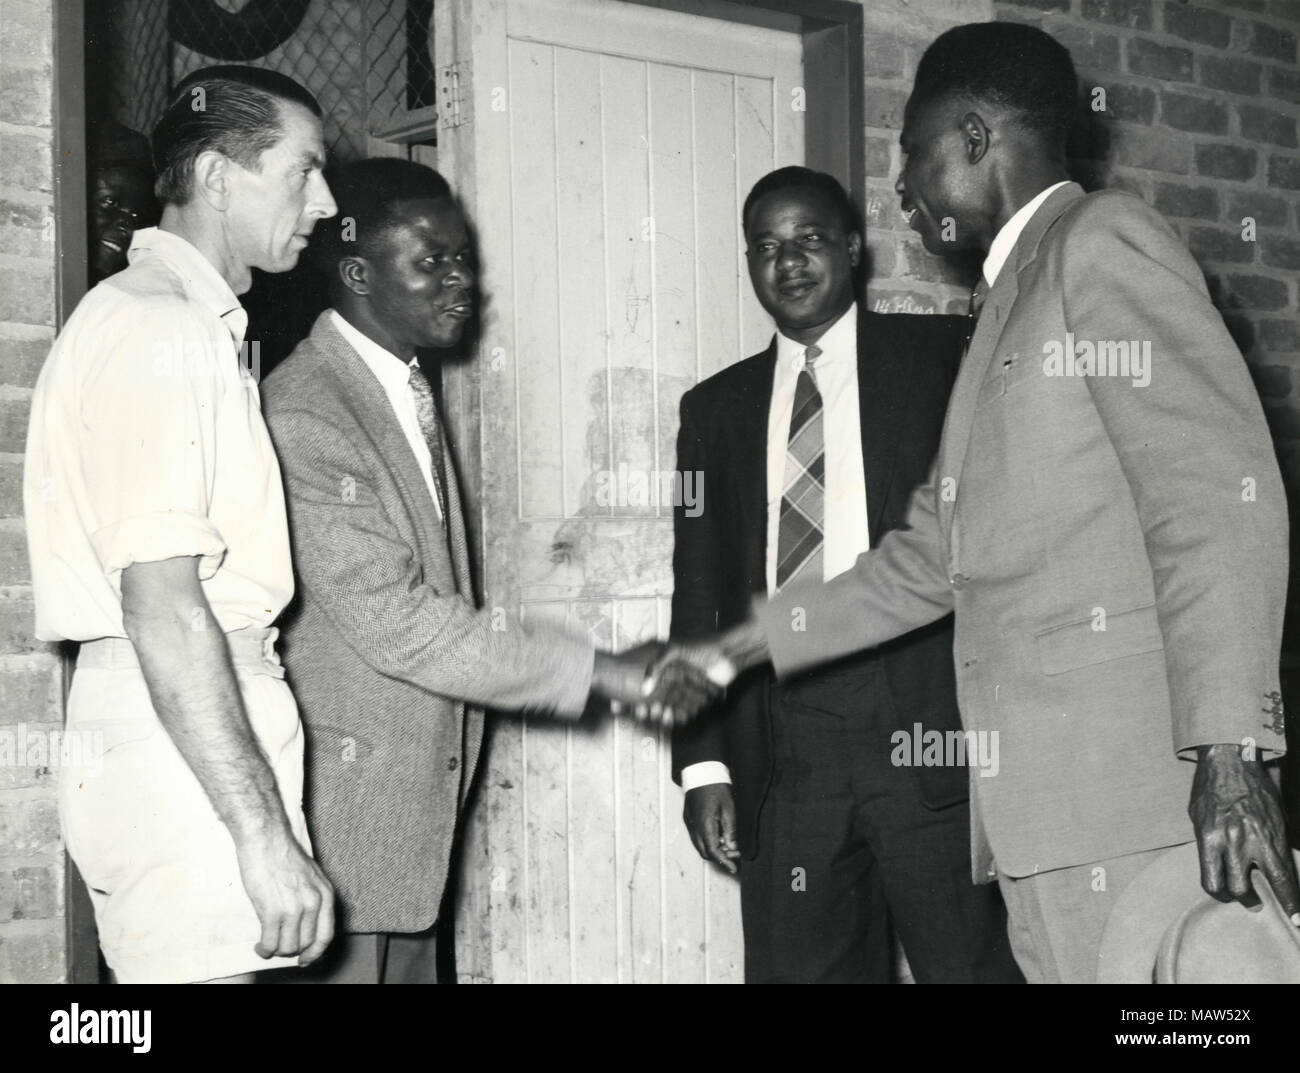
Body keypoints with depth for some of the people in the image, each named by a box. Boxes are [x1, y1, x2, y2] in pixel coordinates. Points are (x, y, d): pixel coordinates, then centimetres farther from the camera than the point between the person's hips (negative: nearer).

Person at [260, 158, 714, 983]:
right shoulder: (304, 415, -18)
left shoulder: (413, 390, 12)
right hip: (343, 808, -8)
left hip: (414, 810, 8)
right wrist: (599, 670, -20)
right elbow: (391, 620, -21)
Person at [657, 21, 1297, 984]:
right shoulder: (1010, 303, 25)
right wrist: (742, 648, 24)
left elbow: (1218, 496, -13)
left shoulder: (1105, 242, -2)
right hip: (1040, 804, 8)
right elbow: (928, 561, 27)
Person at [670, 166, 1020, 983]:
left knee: (969, 962, -4)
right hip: (783, 752, 3)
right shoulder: (718, 407, 15)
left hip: (927, 718, -3)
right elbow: (699, 593, 13)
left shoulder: (943, 355, 7)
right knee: (794, 967, 6)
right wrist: (703, 761, 5)